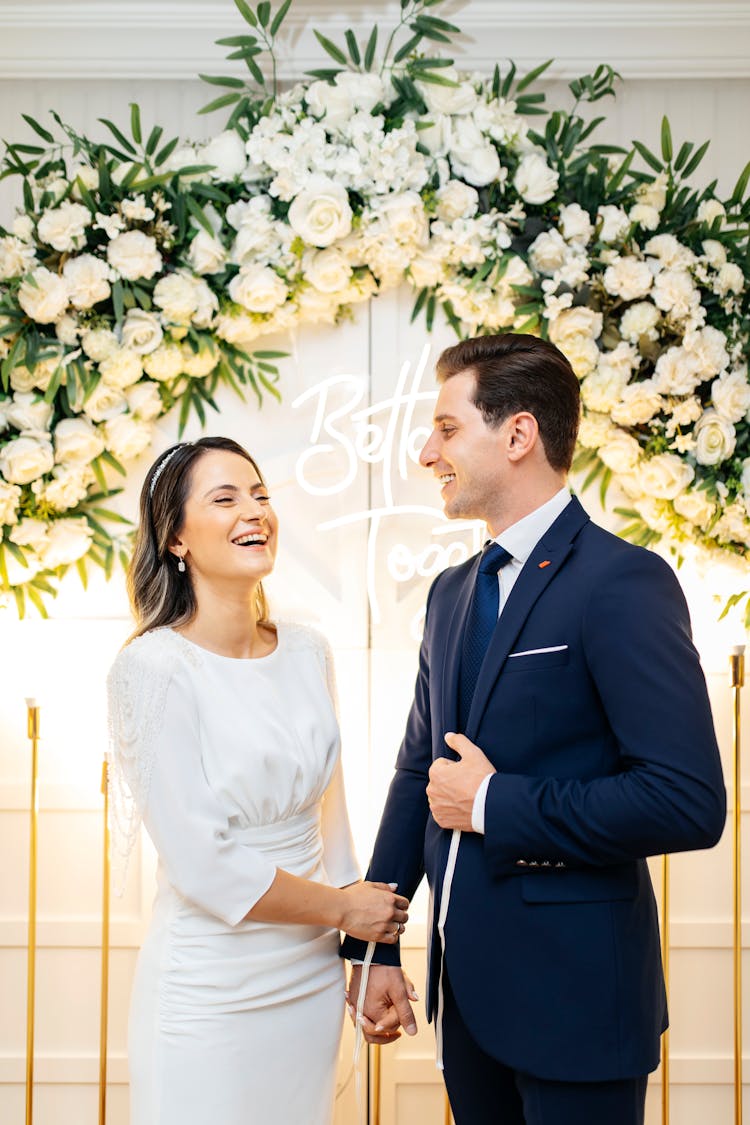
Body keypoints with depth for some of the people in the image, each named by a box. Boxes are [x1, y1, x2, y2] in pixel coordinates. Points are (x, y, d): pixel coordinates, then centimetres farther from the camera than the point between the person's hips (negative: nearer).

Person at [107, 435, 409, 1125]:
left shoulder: (307, 653, 4)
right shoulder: (153, 667, -15)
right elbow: (201, 865, -17)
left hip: (316, 980, 6)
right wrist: (345, 908, -5)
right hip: (213, 987, -5)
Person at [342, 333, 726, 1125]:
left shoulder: (622, 583, -15)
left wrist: (495, 803, -16)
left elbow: (688, 803, -23)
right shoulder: (453, 591, 11)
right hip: (465, 984, 7)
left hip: (574, 994, -7)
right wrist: (374, 947, 11)